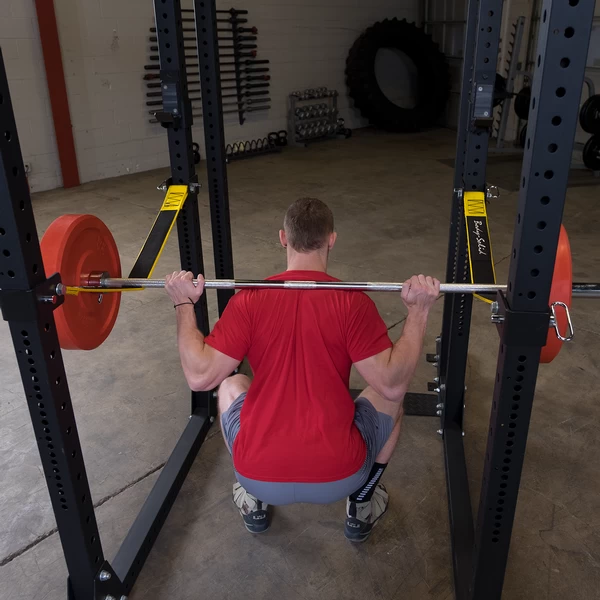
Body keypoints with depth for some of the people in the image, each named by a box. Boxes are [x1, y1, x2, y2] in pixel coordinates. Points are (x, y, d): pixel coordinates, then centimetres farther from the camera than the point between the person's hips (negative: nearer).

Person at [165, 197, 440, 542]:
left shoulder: (249, 301, -6)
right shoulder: (353, 303, -10)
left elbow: (200, 376, -7)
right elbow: (393, 384, -13)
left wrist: (184, 305, 4)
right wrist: (419, 311, -5)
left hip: (259, 477, 2)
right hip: (338, 478, -1)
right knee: (390, 398, 25)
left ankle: (254, 504, 29)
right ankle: (361, 507, 26)